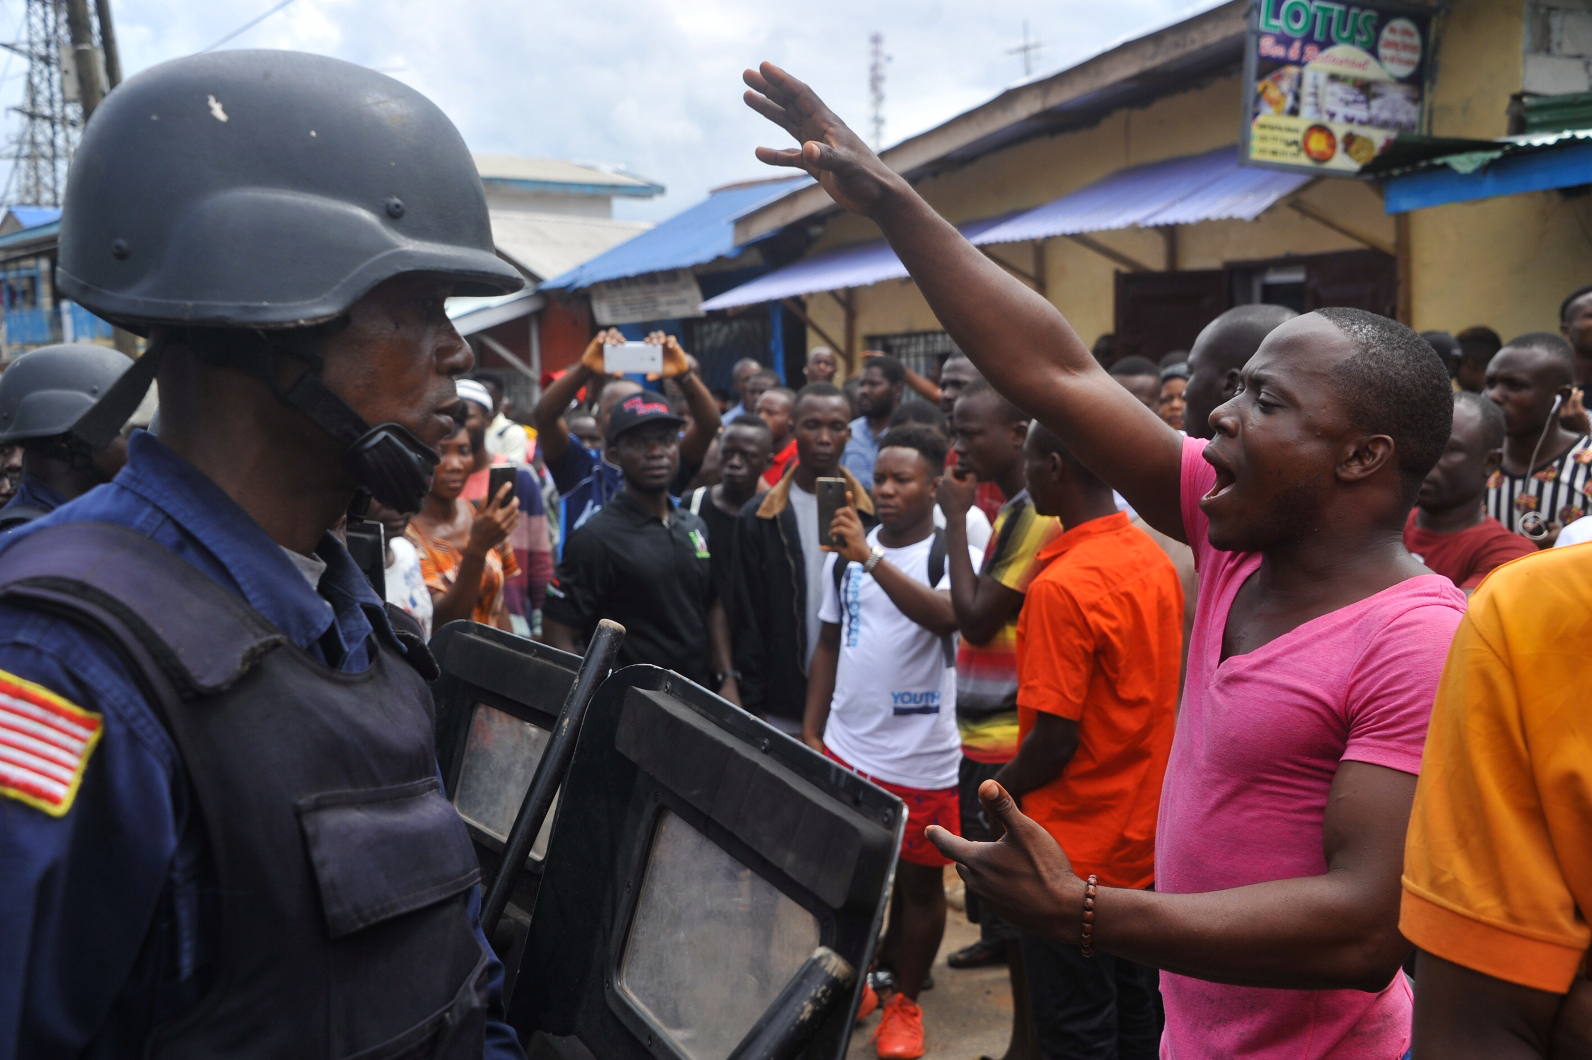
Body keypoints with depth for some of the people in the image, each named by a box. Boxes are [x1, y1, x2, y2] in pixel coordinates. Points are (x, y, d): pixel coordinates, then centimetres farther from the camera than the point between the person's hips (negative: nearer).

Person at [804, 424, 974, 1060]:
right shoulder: (845, 554, 6)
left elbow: (945, 617, -32)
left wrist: (871, 558, -37)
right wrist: (810, 733, 8)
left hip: (920, 758, -4)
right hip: (844, 748, 5)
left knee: (919, 884, 11)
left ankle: (905, 1003, 30)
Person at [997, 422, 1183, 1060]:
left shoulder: (1062, 586, -24)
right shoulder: (1154, 560, 1)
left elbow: (1054, 741, -23)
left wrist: (999, 791, -4)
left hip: (1076, 846, -8)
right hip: (1145, 836, 8)